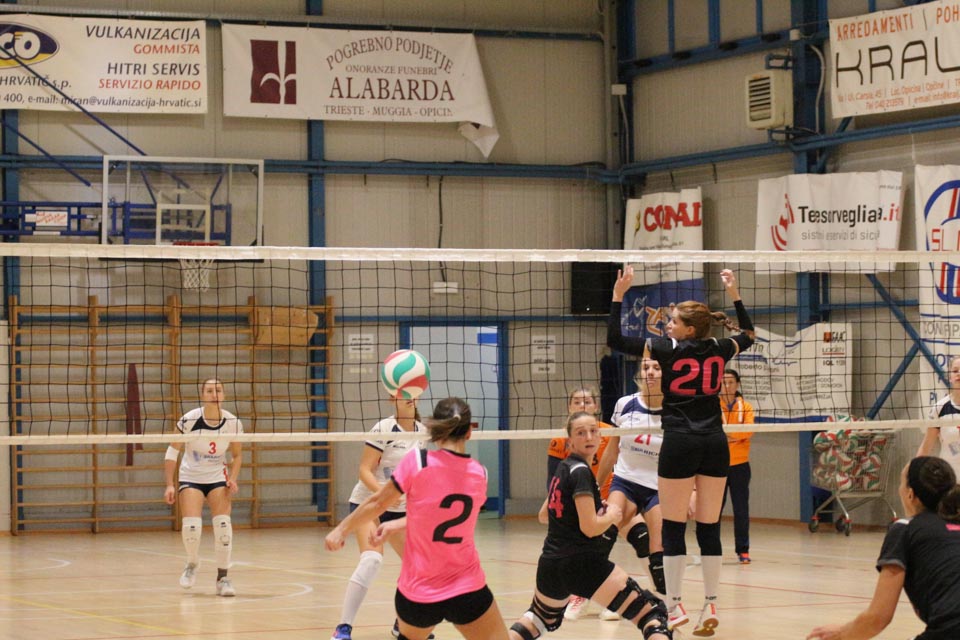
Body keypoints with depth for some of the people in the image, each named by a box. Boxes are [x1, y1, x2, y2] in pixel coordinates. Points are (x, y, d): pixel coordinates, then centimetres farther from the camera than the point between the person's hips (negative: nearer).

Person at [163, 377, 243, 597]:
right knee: (191, 526, -17)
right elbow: (173, 451, -8)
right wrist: (170, 485, -14)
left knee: (223, 524, -16)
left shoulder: (233, 423, -10)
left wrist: (233, 479, -11)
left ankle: (222, 578, -2)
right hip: (190, 477, -2)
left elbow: (237, 455, 6)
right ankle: (192, 563, 17)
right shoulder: (189, 420, -17)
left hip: (217, 476, 2)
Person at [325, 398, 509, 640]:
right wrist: (396, 525, 24)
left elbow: (377, 503, -1)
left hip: (416, 594, 0)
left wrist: (341, 530, 14)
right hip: (467, 592, 0)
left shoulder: (418, 461, -12)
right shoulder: (479, 474, -1)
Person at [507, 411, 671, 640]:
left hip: (550, 562, 9)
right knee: (651, 613, -11)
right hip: (582, 564, -9)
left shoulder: (563, 469, 13)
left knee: (542, 618, 36)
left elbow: (543, 515, 28)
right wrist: (611, 515, 0)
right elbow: (590, 527, -19)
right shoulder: (581, 472, -13)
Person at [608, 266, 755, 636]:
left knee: (673, 529, 1)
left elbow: (614, 341, -6)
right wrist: (734, 294, 30)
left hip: (680, 443, -4)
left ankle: (674, 606, 1)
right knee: (710, 529, 6)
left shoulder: (667, 350, -7)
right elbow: (747, 334, 29)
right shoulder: (719, 351, 6)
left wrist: (618, 295, -2)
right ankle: (710, 607, 5)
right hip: (715, 443, 5)